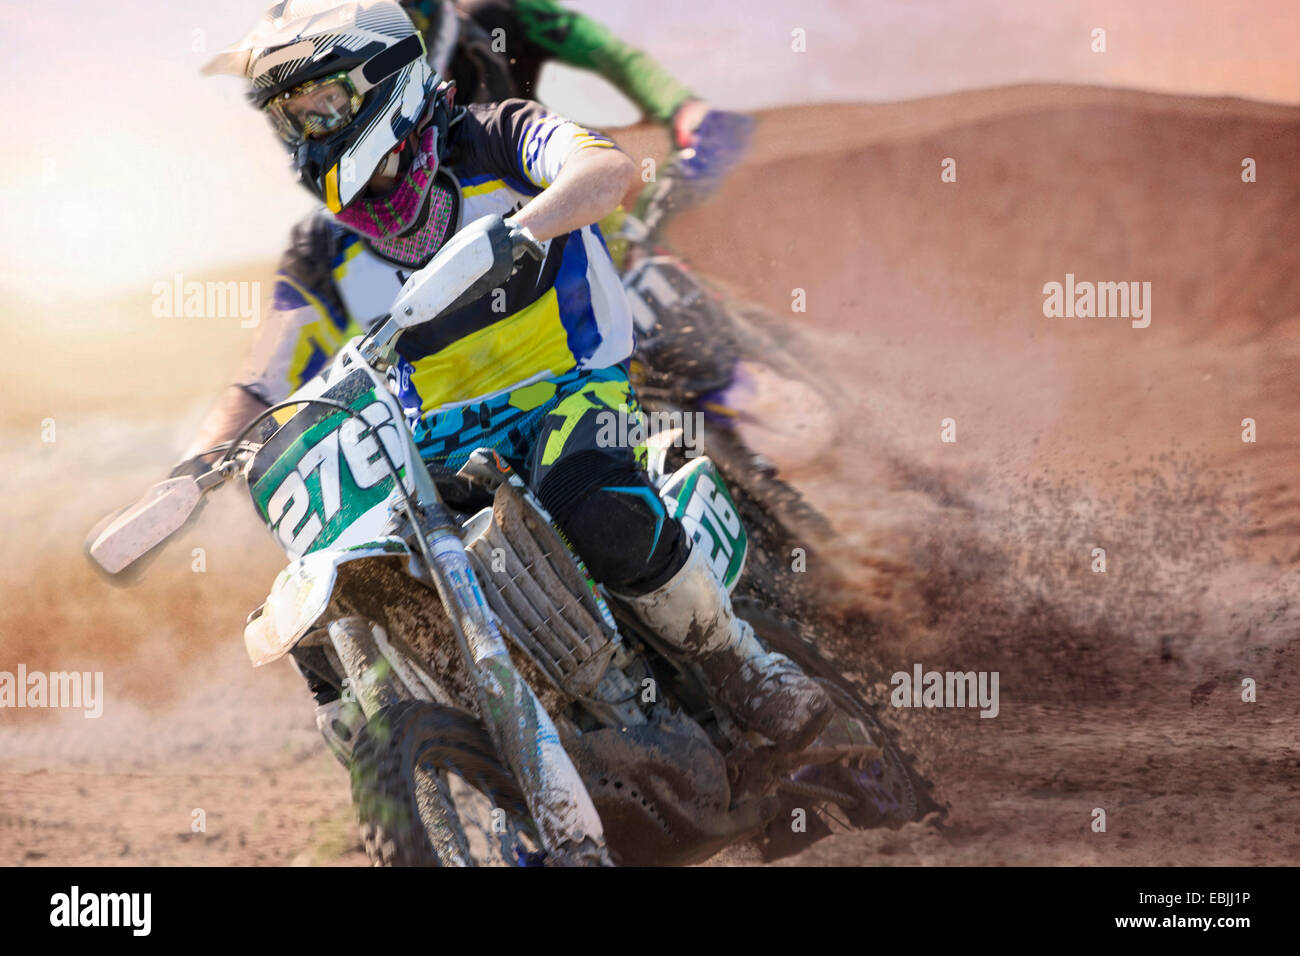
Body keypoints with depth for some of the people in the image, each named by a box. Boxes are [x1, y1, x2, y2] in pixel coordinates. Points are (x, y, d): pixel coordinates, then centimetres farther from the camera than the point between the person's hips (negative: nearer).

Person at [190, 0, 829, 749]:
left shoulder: (493, 140, -6)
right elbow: (262, 390, 6)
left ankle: (739, 664, -14)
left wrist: (518, 231, -46)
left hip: (565, 392, -5)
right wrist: (196, 468, -15)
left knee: (603, 518, -38)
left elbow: (612, 170, -26)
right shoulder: (321, 258, 5)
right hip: (440, 448, 5)